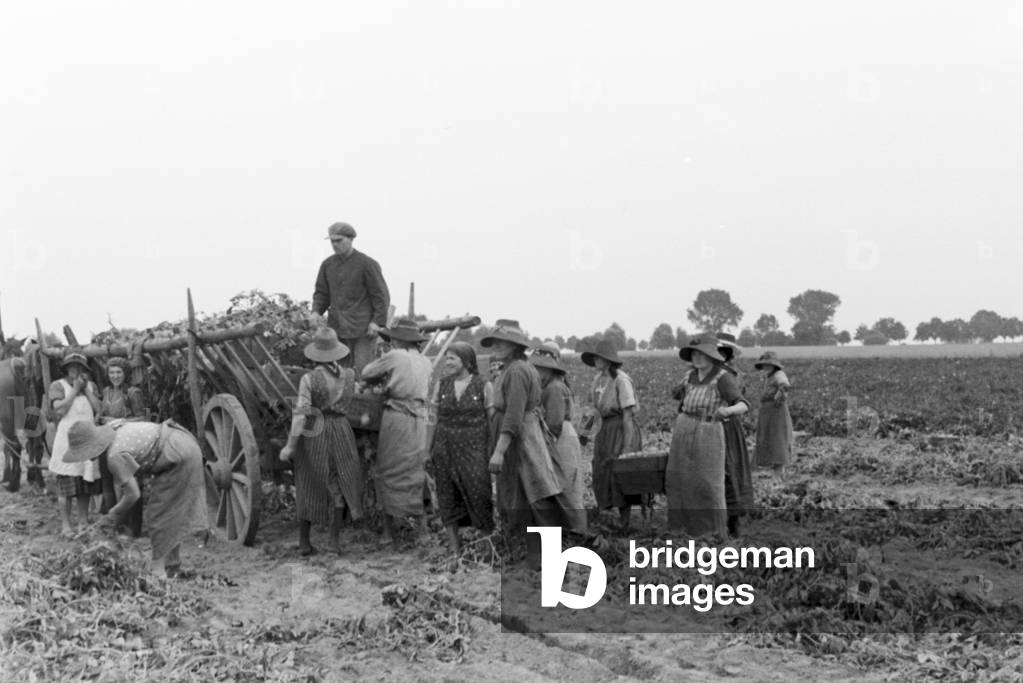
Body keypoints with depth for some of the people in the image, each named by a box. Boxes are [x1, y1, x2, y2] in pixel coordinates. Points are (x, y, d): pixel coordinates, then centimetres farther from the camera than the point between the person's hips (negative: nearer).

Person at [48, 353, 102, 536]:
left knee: (86, 483, 7)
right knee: (66, 486, -5)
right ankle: (65, 525, 1)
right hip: (67, 440, -4)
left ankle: (83, 521, 16)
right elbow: (59, 410, -14)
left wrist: (86, 389, -3)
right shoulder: (57, 386, 0)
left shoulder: (90, 385, 13)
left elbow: (99, 409, 2)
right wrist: (75, 389, -10)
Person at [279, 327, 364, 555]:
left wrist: (290, 446, -14)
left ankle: (304, 543, 12)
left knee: (309, 486, 9)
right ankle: (335, 539, 7)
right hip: (341, 431, 2)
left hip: (313, 434, -2)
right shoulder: (350, 375, -3)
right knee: (337, 485, 14)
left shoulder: (309, 379, -14)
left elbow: (300, 413, -17)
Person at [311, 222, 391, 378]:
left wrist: (378, 321, -13)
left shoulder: (367, 264, -6)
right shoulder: (327, 264, 8)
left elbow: (381, 294, -5)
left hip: (363, 329, -5)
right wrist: (316, 312, -3)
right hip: (337, 327, 5)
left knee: (362, 370, -9)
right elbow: (321, 293, 14)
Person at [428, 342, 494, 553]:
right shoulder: (441, 386, 7)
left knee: (479, 495, -6)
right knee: (448, 499, 5)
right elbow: (432, 418, 11)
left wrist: (494, 454, -6)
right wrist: (429, 450, 7)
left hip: (473, 450, -3)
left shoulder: (483, 387, -2)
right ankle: (454, 549, 12)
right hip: (445, 449, 3)